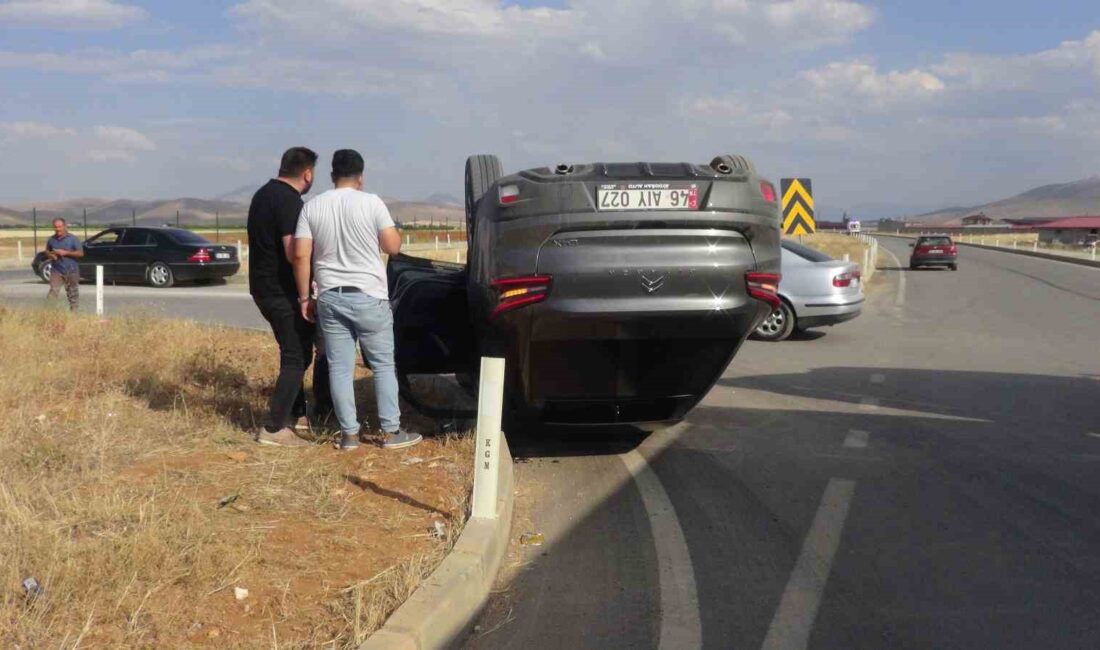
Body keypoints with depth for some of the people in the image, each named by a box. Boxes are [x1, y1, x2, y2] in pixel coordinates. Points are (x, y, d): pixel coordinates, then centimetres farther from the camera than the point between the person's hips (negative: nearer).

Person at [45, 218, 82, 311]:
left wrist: (65, 253, -16)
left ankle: (74, 311, 14)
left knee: (73, 294, 5)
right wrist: (50, 255, -1)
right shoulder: (51, 240, 8)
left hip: (71, 271, -2)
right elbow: (47, 251, 23)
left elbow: (80, 253, -8)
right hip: (56, 270, 2)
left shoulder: (73, 239, -3)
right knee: (52, 292, -12)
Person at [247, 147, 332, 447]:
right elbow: (294, 253, -25)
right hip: (282, 290, -10)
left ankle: (296, 413, 28)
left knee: (295, 351, 20)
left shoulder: (264, 194, 13)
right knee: (296, 357, -5)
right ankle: (274, 428, -5)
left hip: (263, 285, 10)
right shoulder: (289, 200, -18)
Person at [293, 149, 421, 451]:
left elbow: (300, 255, -1)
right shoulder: (371, 202, -7)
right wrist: (394, 231, 16)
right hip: (369, 297, -3)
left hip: (330, 298, 3)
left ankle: (349, 434, 10)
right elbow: (393, 247, -7)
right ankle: (391, 432, 10)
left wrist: (304, 297, 6)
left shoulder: (312, 207, 2)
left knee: (340, 368, 8)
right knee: (383, 364, 8)